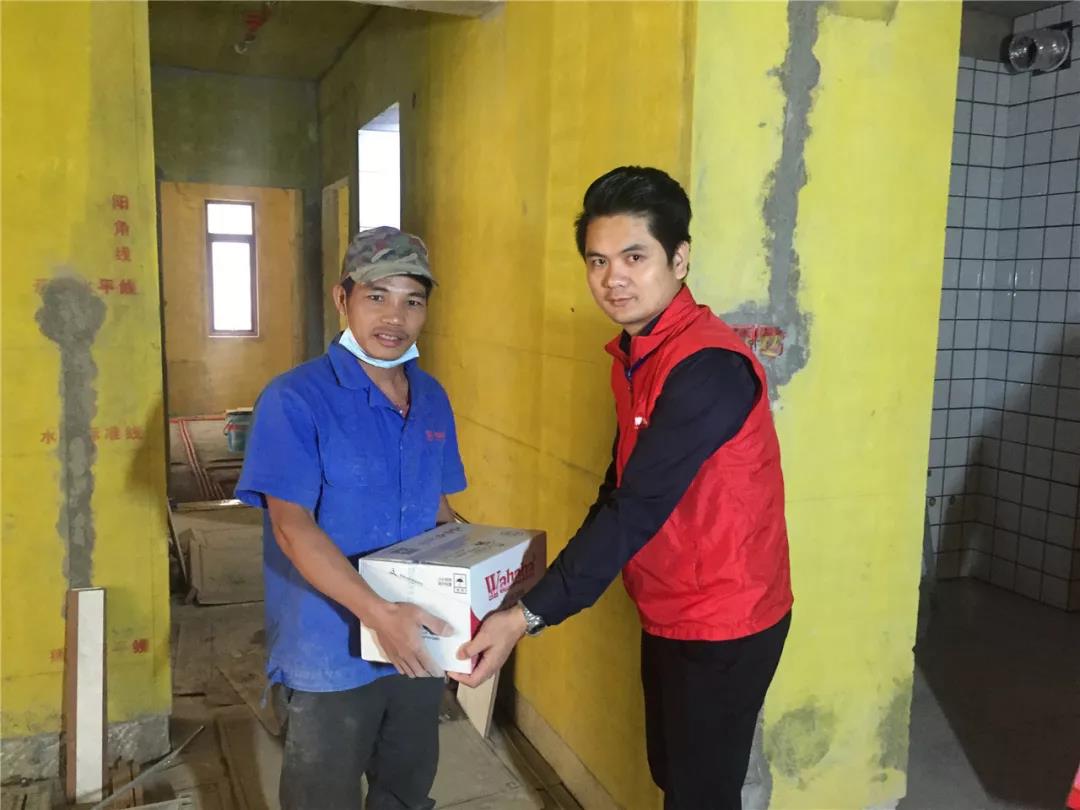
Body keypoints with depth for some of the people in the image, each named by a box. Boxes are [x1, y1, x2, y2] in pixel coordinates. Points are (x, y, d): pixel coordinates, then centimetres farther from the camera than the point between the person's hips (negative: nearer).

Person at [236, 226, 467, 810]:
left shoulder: (433, 399, 4)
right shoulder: (295, 400, -15)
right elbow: (292, 526, -21)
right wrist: (377, 612, -31)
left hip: (417, 645, 6)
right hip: (331, 654, -5)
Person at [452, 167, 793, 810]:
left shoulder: (709, 366, -26)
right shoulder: (633, 354, 3)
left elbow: (638, 508, -29)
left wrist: (529, 616, -30)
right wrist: (560, 579, 5)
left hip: (722, 624, -8)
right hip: (668, 614, 8)